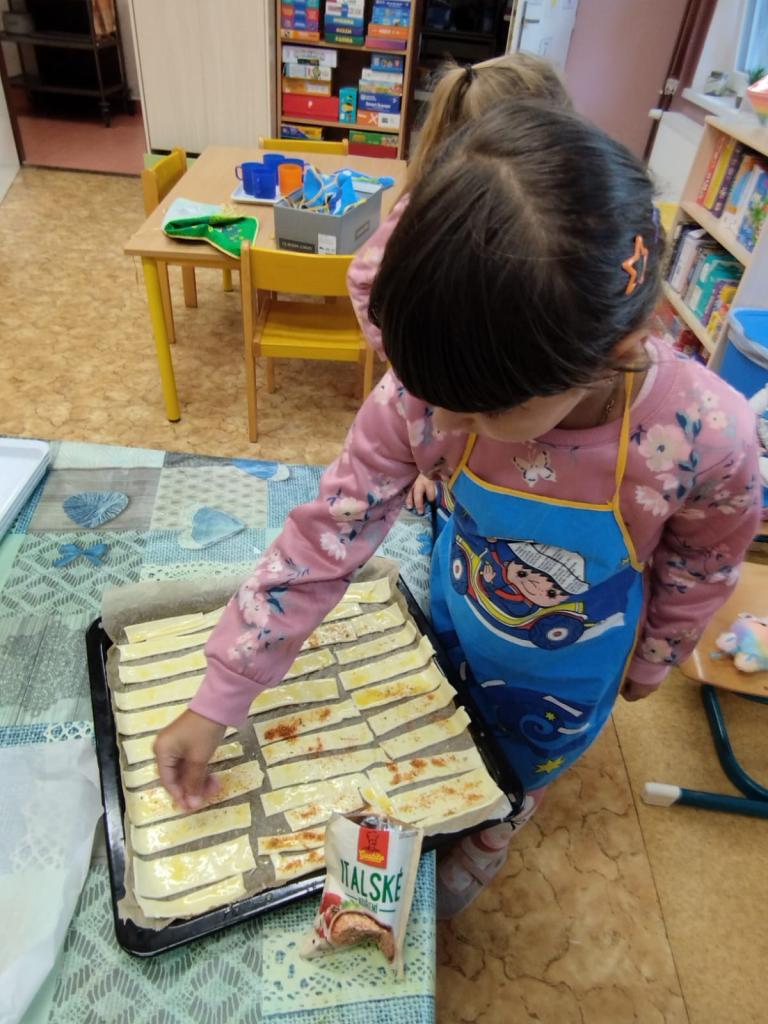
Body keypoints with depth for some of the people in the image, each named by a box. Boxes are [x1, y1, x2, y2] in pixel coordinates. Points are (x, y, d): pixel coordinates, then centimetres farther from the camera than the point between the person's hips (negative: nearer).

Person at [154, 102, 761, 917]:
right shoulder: (428, 388, -34)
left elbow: (701, 570, -15)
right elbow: (324, 538, -27)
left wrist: (650, 660, 4)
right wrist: (216, 703, -22)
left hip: (569, 669, -1)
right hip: (456, 619, 1)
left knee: (510, 780, 29)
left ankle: (481, 851, 67)